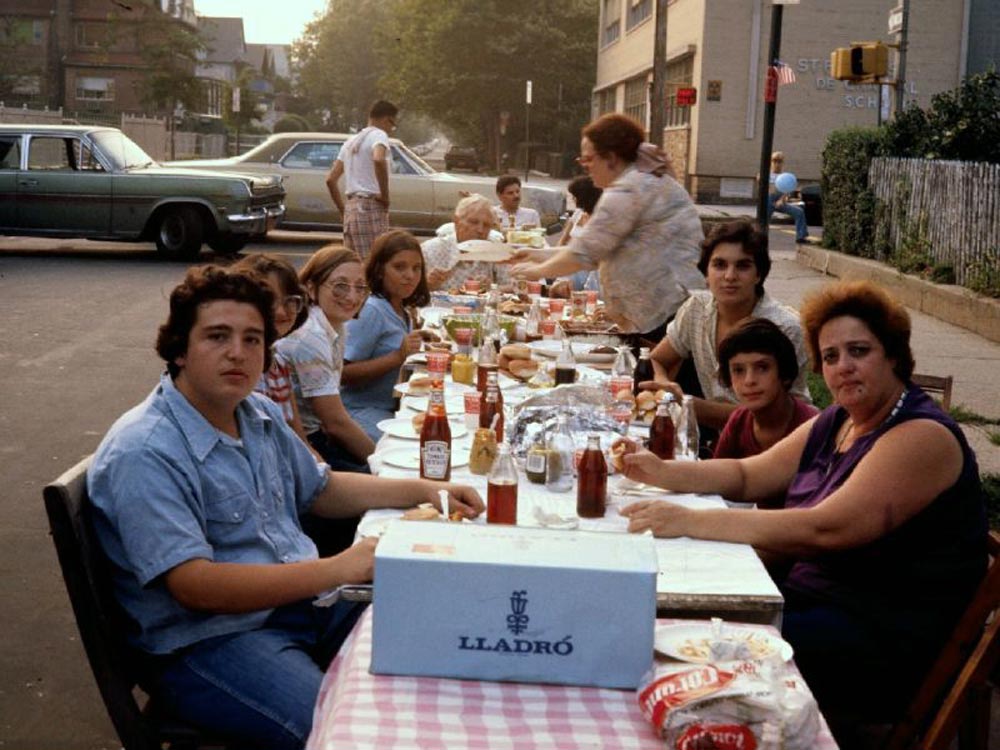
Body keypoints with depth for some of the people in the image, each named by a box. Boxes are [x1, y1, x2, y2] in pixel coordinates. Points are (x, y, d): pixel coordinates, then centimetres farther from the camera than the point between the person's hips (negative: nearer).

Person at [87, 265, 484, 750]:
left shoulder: (260, 414, 8)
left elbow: (319, 491, 23)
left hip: (301, 598, 9)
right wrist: (340, 569, -27)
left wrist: (424, 490, 11)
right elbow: (194, 585, -26)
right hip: (206, 639, -8)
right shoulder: (143, 454, -20)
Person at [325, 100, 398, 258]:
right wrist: (385, 195, -17)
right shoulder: (378, 135, -3)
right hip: (371, 207, -8)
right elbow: (379, 160, -27)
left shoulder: (352, 140, 21)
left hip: (351, 208, 8)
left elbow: (330, 179, 19)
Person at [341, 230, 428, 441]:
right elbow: (344, 373, -19)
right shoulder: (371, 311, -13)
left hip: (390, 408, 9)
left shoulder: (405, 312, 13)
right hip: (359, 411, -9)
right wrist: (398, 356, -24)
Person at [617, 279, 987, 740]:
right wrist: (663, 471, -4)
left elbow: (825, 530, -29)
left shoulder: (923, 437, -19)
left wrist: (692, 522, -32)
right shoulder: (835, 423, 11)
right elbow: (748, 475, 14)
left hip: (886, 636, -9)